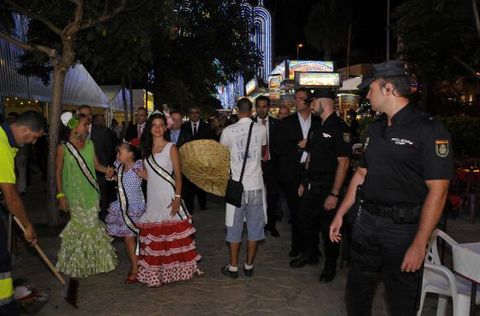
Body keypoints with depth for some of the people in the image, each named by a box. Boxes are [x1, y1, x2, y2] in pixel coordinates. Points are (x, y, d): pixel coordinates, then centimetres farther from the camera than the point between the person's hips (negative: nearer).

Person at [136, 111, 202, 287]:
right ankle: (155, 272, 20)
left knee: (173, 235, 1)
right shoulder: (146, 149, 12)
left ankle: (176, 269, 16)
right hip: (152, 198, 5)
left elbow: (178, 175, -6)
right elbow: (147, 175, 16)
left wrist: (177, 198, -14)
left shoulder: (171, 148, -3)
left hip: (168, 197, -4)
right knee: (153, 237, 8)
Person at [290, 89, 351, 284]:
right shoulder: (316, 128, 11)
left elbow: (343, 162, -19)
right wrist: (304, 182, 14)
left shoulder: (339, 127, -15)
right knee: (305, 221, 16)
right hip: (311, 186, 8)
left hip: (327, 188, -8)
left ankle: (330, 266, 27)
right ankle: (309, 254, 38)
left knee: (328, 228, 6)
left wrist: (334, 194, -22)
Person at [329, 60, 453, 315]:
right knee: (357, 290, 17)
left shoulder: (428, 130, -14)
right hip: (366, 220, 6)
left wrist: (419, 245, -19)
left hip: (403, 227, -6)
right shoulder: (375, 129, 9)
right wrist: (340, 214, 12)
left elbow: (437, 191, -16)